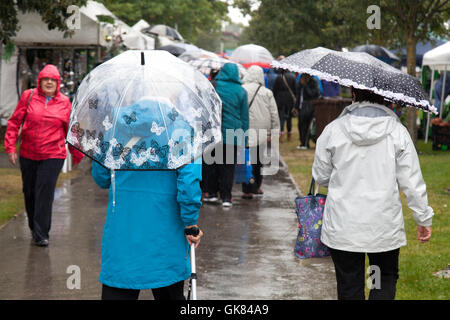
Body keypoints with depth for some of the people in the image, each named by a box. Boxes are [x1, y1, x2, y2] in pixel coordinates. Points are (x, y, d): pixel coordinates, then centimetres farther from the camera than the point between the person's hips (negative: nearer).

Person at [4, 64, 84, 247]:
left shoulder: (64, 103, 3)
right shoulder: (28, 96, 1)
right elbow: (15, 122, 3)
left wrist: (76, 154, 17)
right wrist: (10, 146, -4)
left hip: (53, 156, -2)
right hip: (28, 155, 2)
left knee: (45, 193, -9)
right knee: (29, 192, 12)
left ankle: (41, 234, -3)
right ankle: (33, 228, 32)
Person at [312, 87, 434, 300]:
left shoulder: (333, 130, -4)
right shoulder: (397, 131, -4)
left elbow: (320, 176, 5)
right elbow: (412, 181, -2)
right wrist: (424, 218, 8)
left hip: (342, 227, 0)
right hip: (385, 226, 0)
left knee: (349, 288, 10)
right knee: (386, 279, 18)